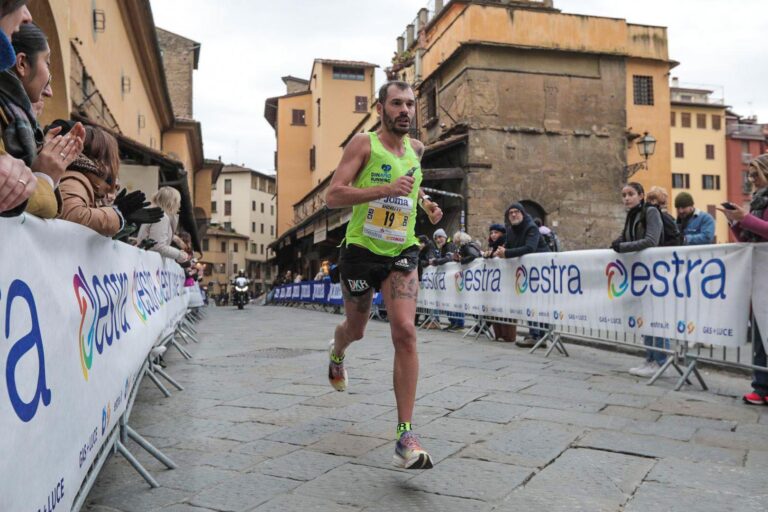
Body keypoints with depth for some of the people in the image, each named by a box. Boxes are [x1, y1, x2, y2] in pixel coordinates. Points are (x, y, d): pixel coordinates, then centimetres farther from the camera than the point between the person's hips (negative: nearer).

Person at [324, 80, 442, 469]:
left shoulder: (417, 148, 8)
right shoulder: (363, 144, -9)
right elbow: (332, 196, -20)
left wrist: (424, 201, 12)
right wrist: (386, 189, -30)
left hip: (401, 253, 2)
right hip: (361, 249, -2)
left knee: (405, 331, -16)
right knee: (356, 328, 16)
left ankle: (406, 437, -14)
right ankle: (337, 353, 58)